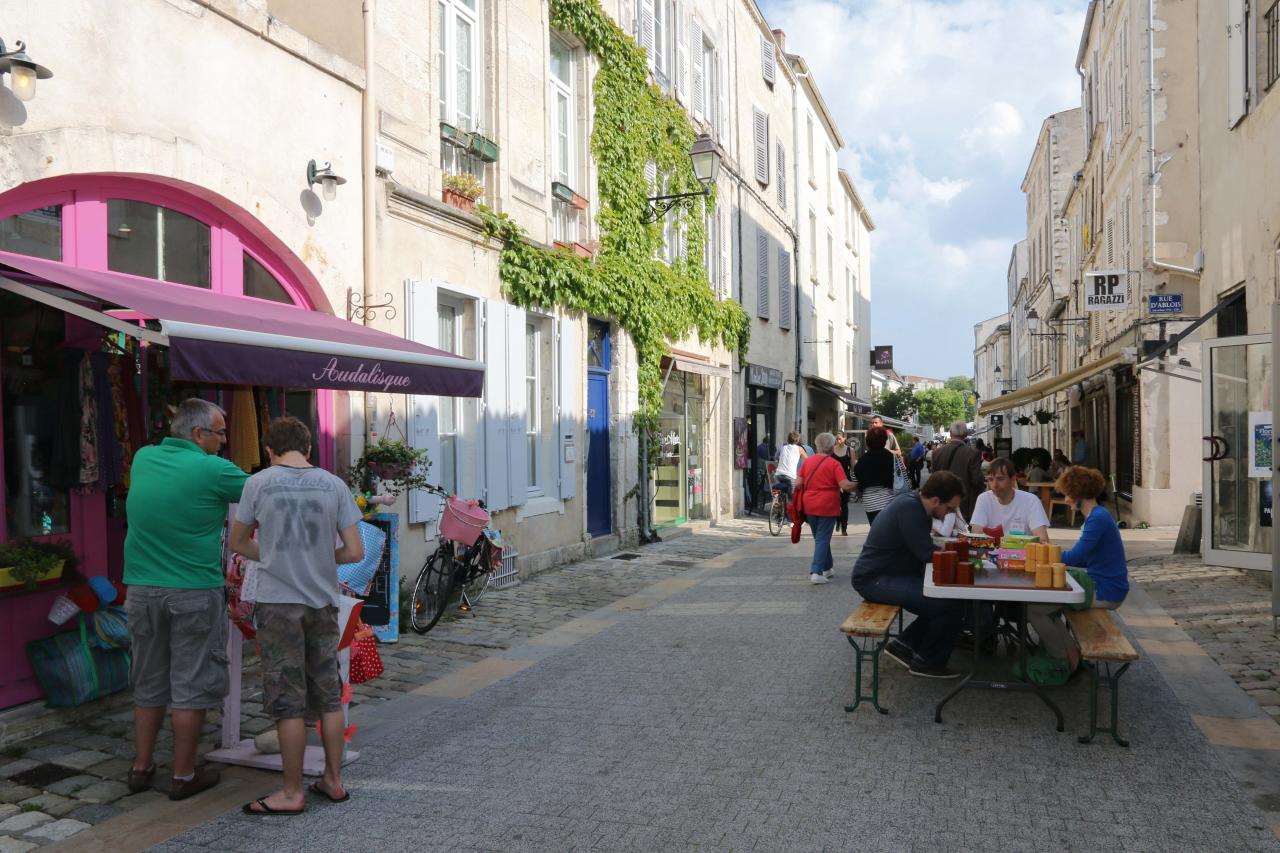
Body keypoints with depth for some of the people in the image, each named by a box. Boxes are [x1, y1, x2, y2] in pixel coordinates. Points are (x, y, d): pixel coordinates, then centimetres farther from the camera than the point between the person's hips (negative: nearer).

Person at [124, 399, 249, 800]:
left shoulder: (143, 459, 5)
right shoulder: (212, 470, -13)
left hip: (142, 589, 6)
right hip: (193, 592, -6)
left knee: (148, 684, 17)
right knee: (190, 685, 4)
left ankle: (141, 768, 25)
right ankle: (184, 775, 12)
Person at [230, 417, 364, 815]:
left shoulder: (259, 483, -5)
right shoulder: (334, 485, 0)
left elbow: (238, 544, 7)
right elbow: (355, 552, -1)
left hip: (279, 603, -3)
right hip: (323, 602, 3)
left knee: (288, 702, 5)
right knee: (329, 695, 14)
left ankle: (292, 793, 14)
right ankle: (333, 781, 24)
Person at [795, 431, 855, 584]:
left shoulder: (807, 461, 3)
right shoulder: (834, 464, -11)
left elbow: (798, 483, 3)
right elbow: (845, 485, -17)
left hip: (810, 506, 5)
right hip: (827, 506, -5)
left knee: (819, 537, 19)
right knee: (822, 539, 0)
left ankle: (827, 567, 30)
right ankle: (816, 572, -8)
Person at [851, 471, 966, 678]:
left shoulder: (915, 504, 7)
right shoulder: (909, 508, -23)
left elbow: (923, 550, 12)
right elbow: (928, 554, -22)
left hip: (888, 574, 10)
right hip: (875, 581, -10)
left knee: (947, 594, 7)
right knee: (951, 604, -16)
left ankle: (904, 644, 15)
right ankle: (926, 661, 4)